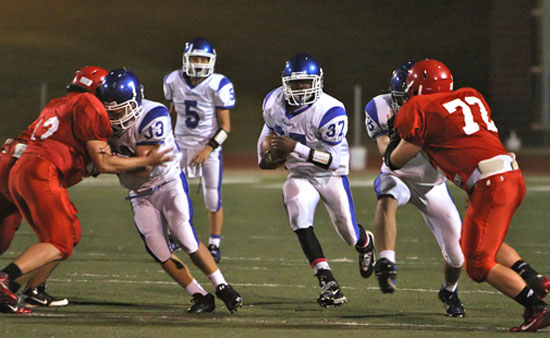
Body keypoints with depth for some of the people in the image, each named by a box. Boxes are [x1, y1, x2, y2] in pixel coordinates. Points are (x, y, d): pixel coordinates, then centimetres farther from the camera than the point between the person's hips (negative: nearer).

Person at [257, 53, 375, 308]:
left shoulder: (330, 112, -27)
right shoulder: (274, 103, -9)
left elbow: (334, 159, -30)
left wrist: (295, 148, -38)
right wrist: (265, 155, 4)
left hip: (332, 175, -3)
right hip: (300, 175, 3)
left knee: (349, 233, 6)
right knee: (298, 217, -27)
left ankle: (365, 242, 50)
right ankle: (328, 284, -29)